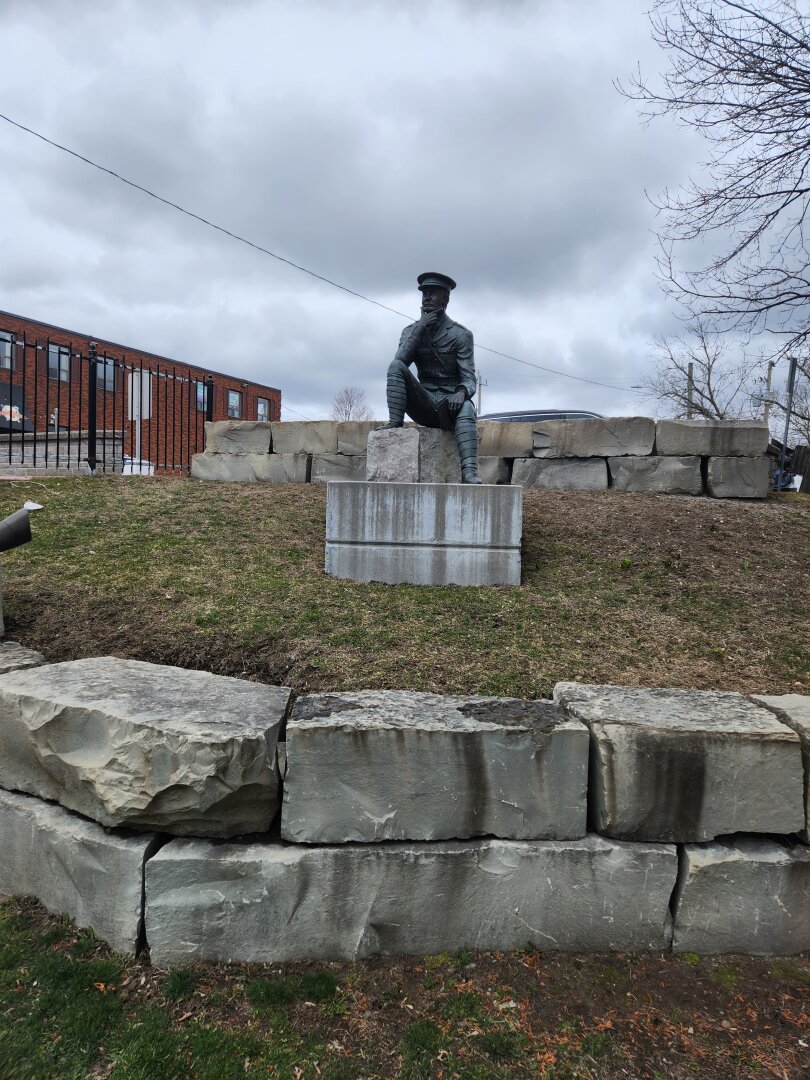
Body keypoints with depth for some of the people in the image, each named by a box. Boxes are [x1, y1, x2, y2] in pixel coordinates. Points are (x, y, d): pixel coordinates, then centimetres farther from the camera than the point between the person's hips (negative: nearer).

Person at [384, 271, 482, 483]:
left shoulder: (461, 334, -2)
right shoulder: (411, 331, 9)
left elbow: (469, 380, -9)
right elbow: (400, 362, -10)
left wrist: (461, 392, -33)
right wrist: (419, 328, -16)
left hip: (451, 404, -2)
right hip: (424, 404, 3)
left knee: (466, 408, -38)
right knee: (396, 366, -19)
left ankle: (469, 471, -55)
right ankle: (395, 424, -31)